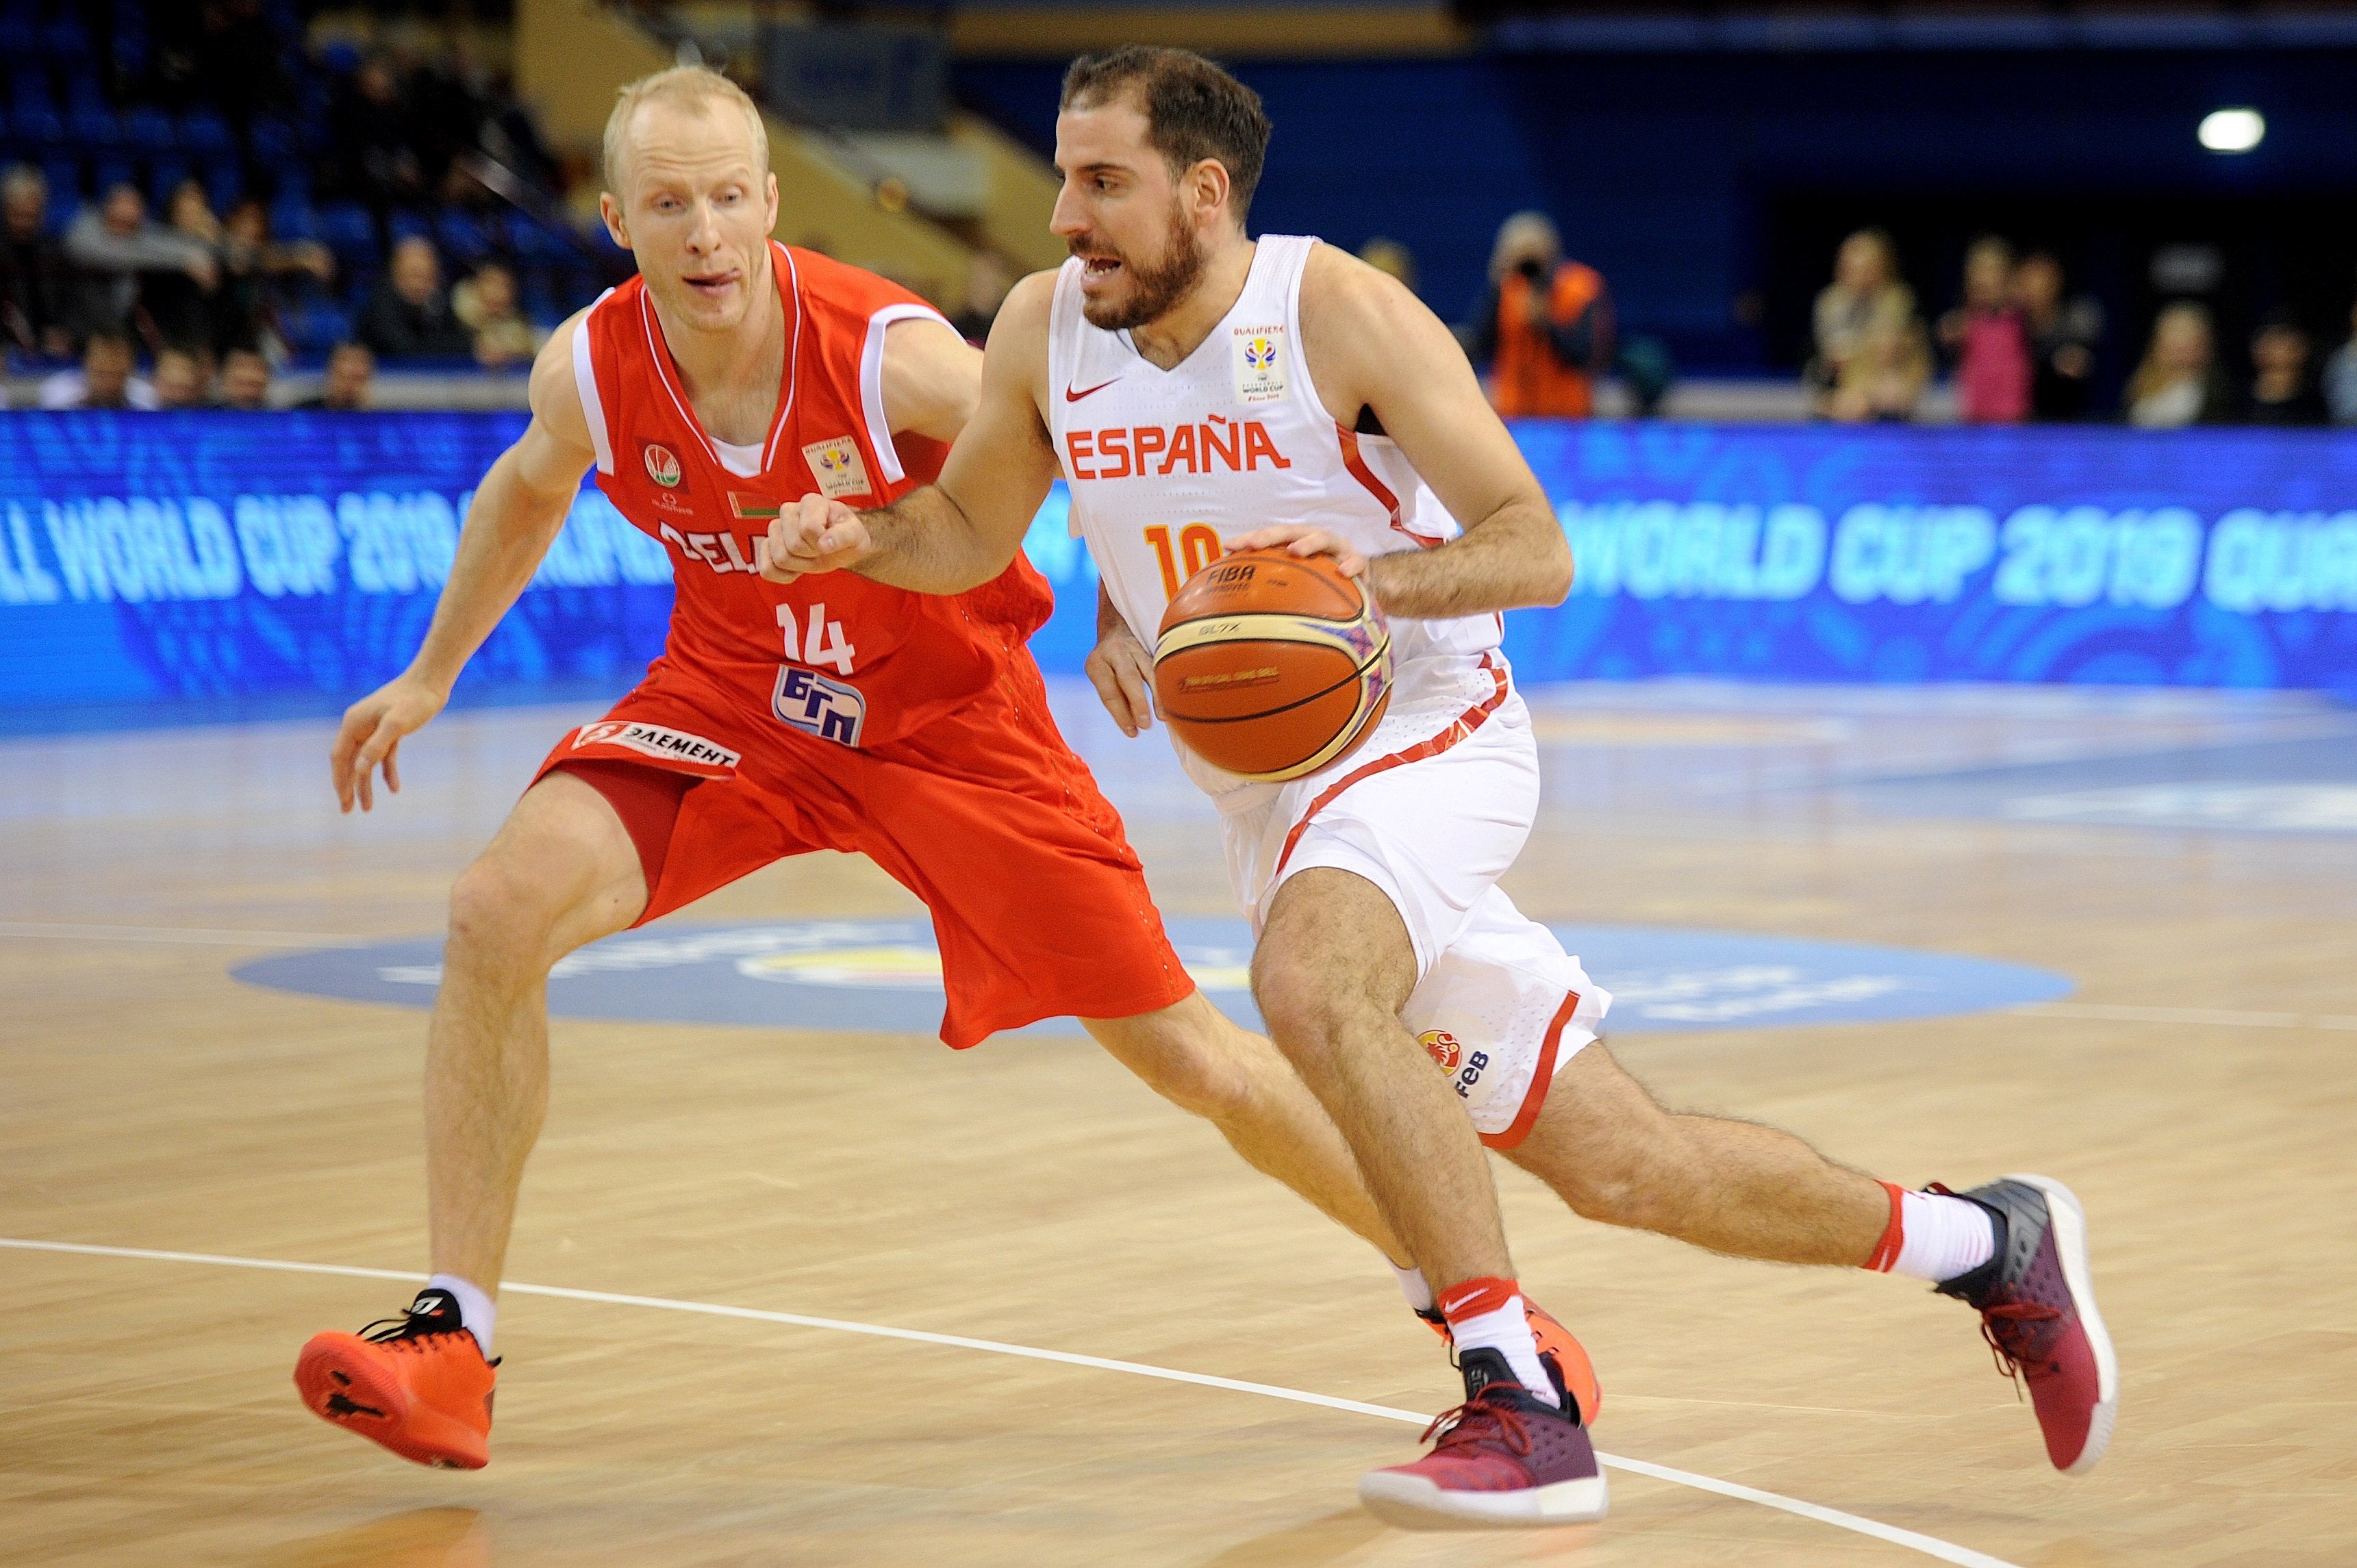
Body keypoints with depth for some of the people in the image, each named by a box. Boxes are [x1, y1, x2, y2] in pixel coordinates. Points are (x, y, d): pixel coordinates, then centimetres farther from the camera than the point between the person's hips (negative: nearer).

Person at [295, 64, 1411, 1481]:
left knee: (1180, 1048, -2)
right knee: (502, 910, -21)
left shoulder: (895, 357, -29)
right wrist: (432, 675, 17)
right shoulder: (587, 373, -16)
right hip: (733, 699, 3)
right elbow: (530, 491, 9)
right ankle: (454, 1347, -12)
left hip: (949, 717, -3)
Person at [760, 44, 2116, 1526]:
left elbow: (1539, 550, -18)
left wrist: (1376, 576, -36)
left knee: (1308, 983, -38)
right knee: (1620, 1169, 8)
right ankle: (1991, 1242, 28)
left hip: (1421, 732, -6)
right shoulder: (1046, 331, -2)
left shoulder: (1337, 312, -18)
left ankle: (1525, 1404, -32)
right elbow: (971, 531, 13)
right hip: (1270, 788, 6)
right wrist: (859, 537, -9)